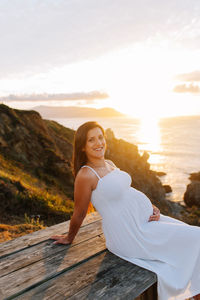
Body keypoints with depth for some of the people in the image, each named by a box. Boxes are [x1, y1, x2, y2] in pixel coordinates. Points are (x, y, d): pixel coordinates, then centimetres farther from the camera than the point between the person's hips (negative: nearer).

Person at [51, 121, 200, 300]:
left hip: (145, 219, 9)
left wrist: (149, 207, 4)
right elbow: (79, 213, -9)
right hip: (130, 236, -9)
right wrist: (69, 239, 5)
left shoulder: (109, 164, 7)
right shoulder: (85, 175, -20)